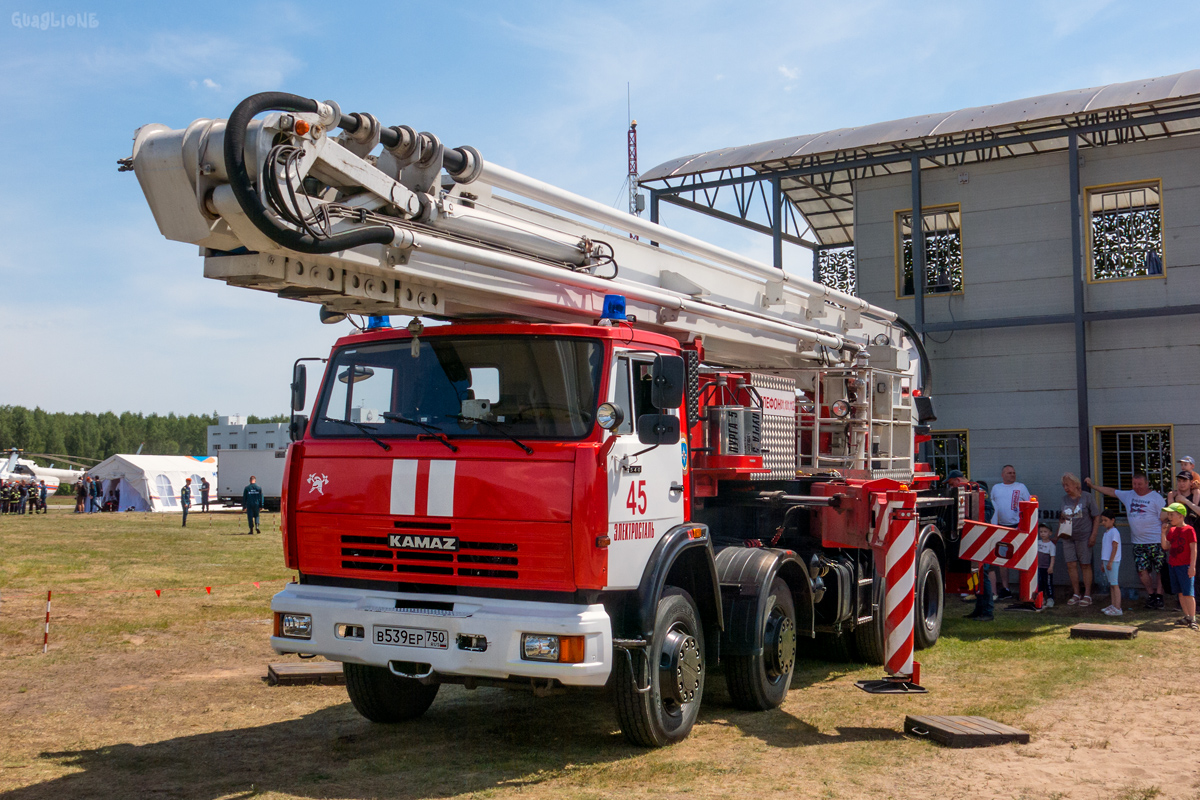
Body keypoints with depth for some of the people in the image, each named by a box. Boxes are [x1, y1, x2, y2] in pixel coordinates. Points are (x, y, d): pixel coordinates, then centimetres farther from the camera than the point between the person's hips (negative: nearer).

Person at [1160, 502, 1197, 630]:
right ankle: (1186, 617, 19)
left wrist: (1192, 566, -15)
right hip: (1173, 565, 7)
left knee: (1188, 593, -8)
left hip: (1185, 566, -7)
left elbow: (1193, 549, -11)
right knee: (1180, 593, 11)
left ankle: (1192, 619, -5)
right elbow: (1165, 546, 10)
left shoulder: (1189, 530, -9)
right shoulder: (1172, 530, 11)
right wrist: (1163, 532, 0)